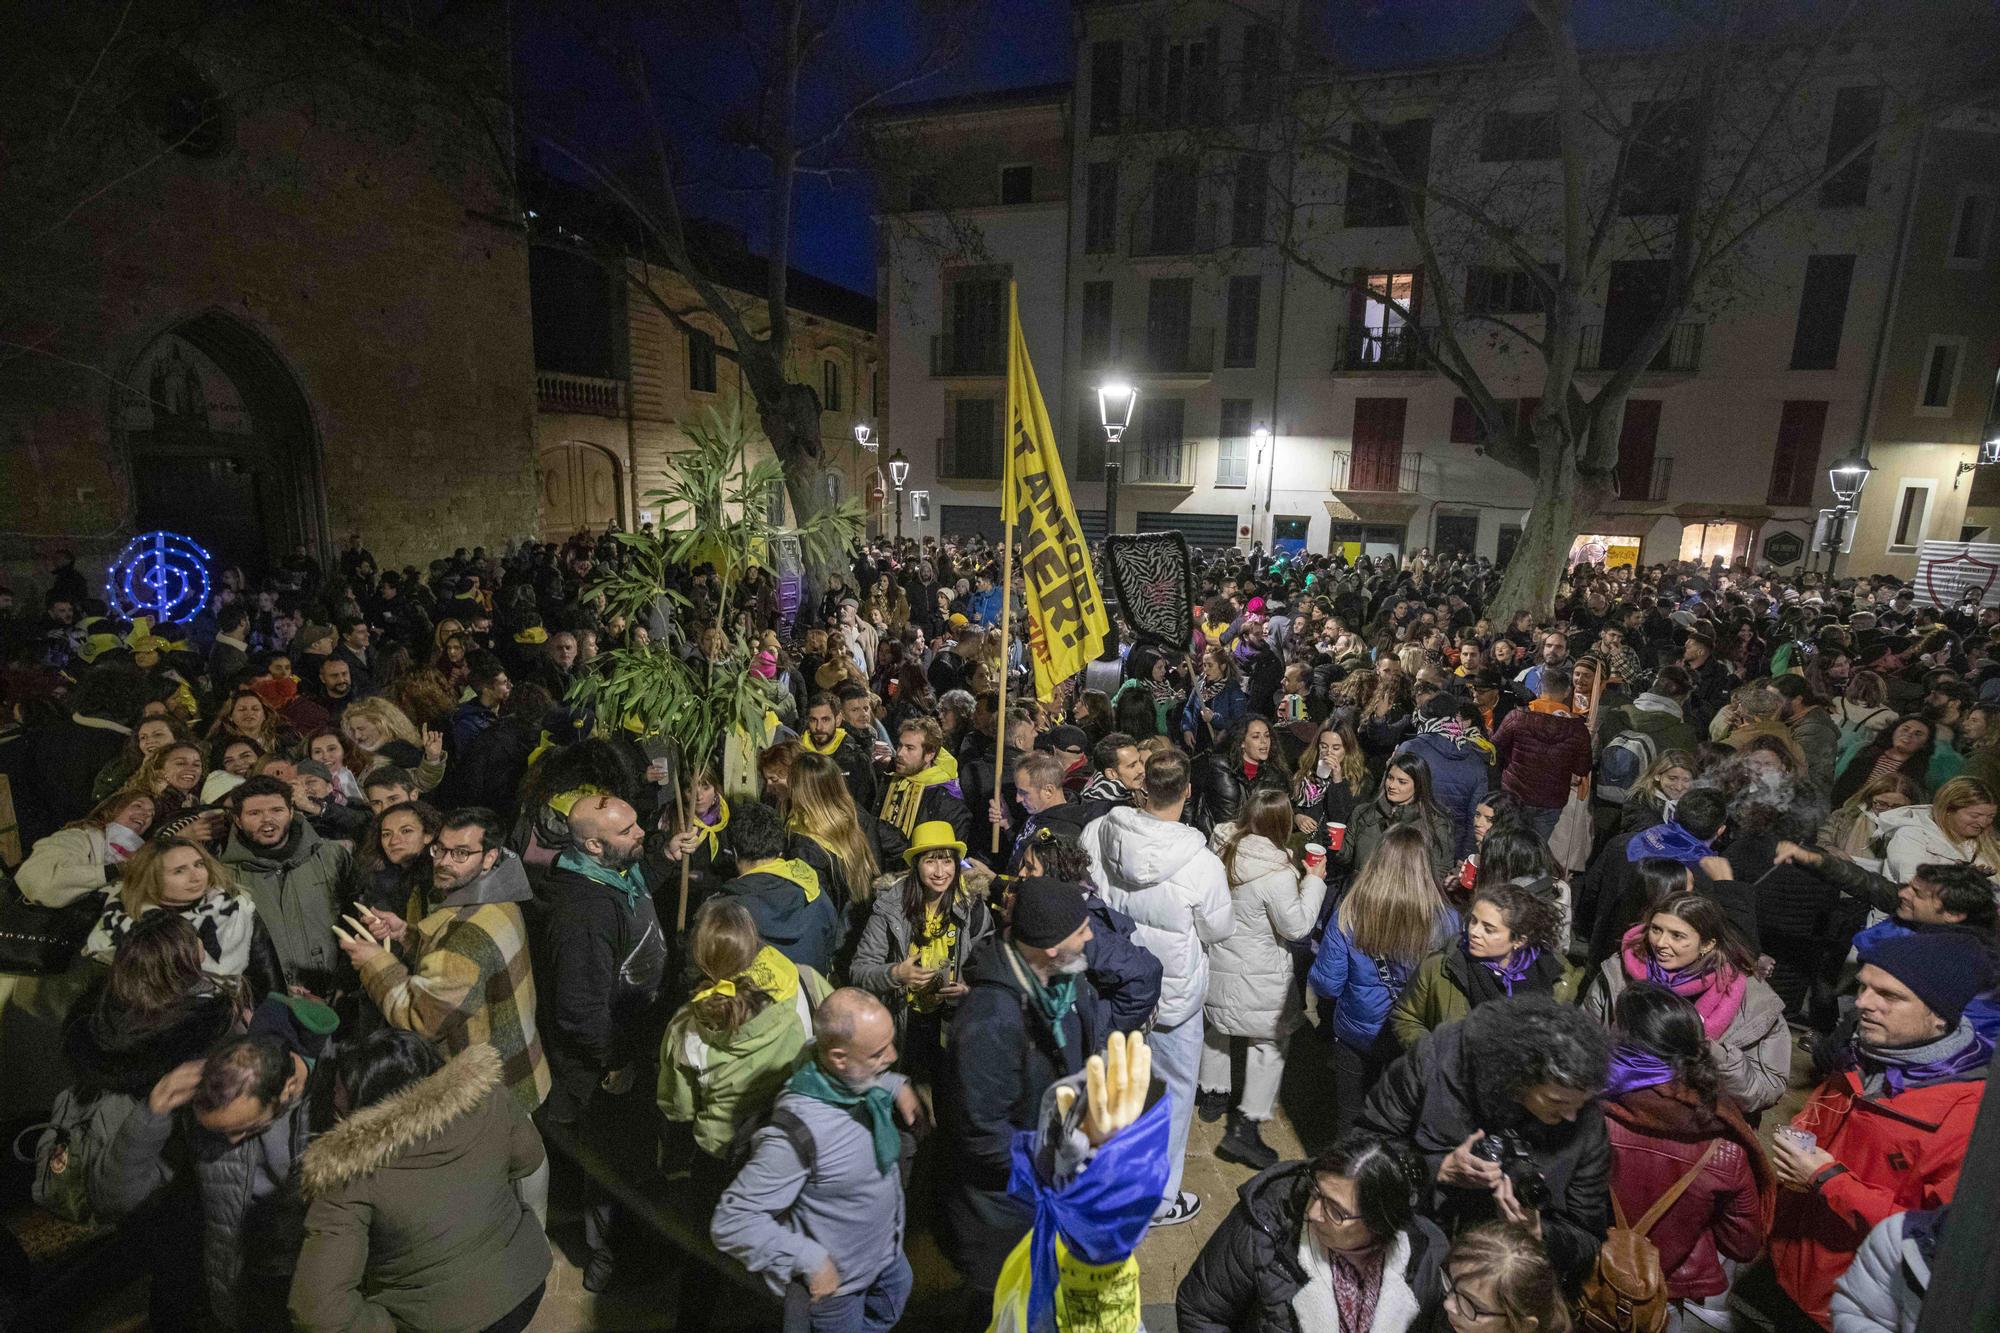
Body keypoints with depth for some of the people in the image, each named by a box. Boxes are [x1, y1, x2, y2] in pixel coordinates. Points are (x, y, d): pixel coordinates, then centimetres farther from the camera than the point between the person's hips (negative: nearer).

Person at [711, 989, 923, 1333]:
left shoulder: (860, 1080, -18)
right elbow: (730, 1222, -33)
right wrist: (809, 1261, -32)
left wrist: (897, 1085, -10)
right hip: (839, 1277, -6)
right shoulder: (799, 1132, -40)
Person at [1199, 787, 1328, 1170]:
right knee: (1270, 1040, 11)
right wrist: (1313, 881, -9)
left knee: (1216, 1025, 26)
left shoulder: (1220, 848, -9)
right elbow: (1297, 926, -17)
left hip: (1214, 962, 6)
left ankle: (1211, 1094, 44)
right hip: (1257, 977, -6)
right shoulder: (1276, 873, -28)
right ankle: (1246, 1127, 13)